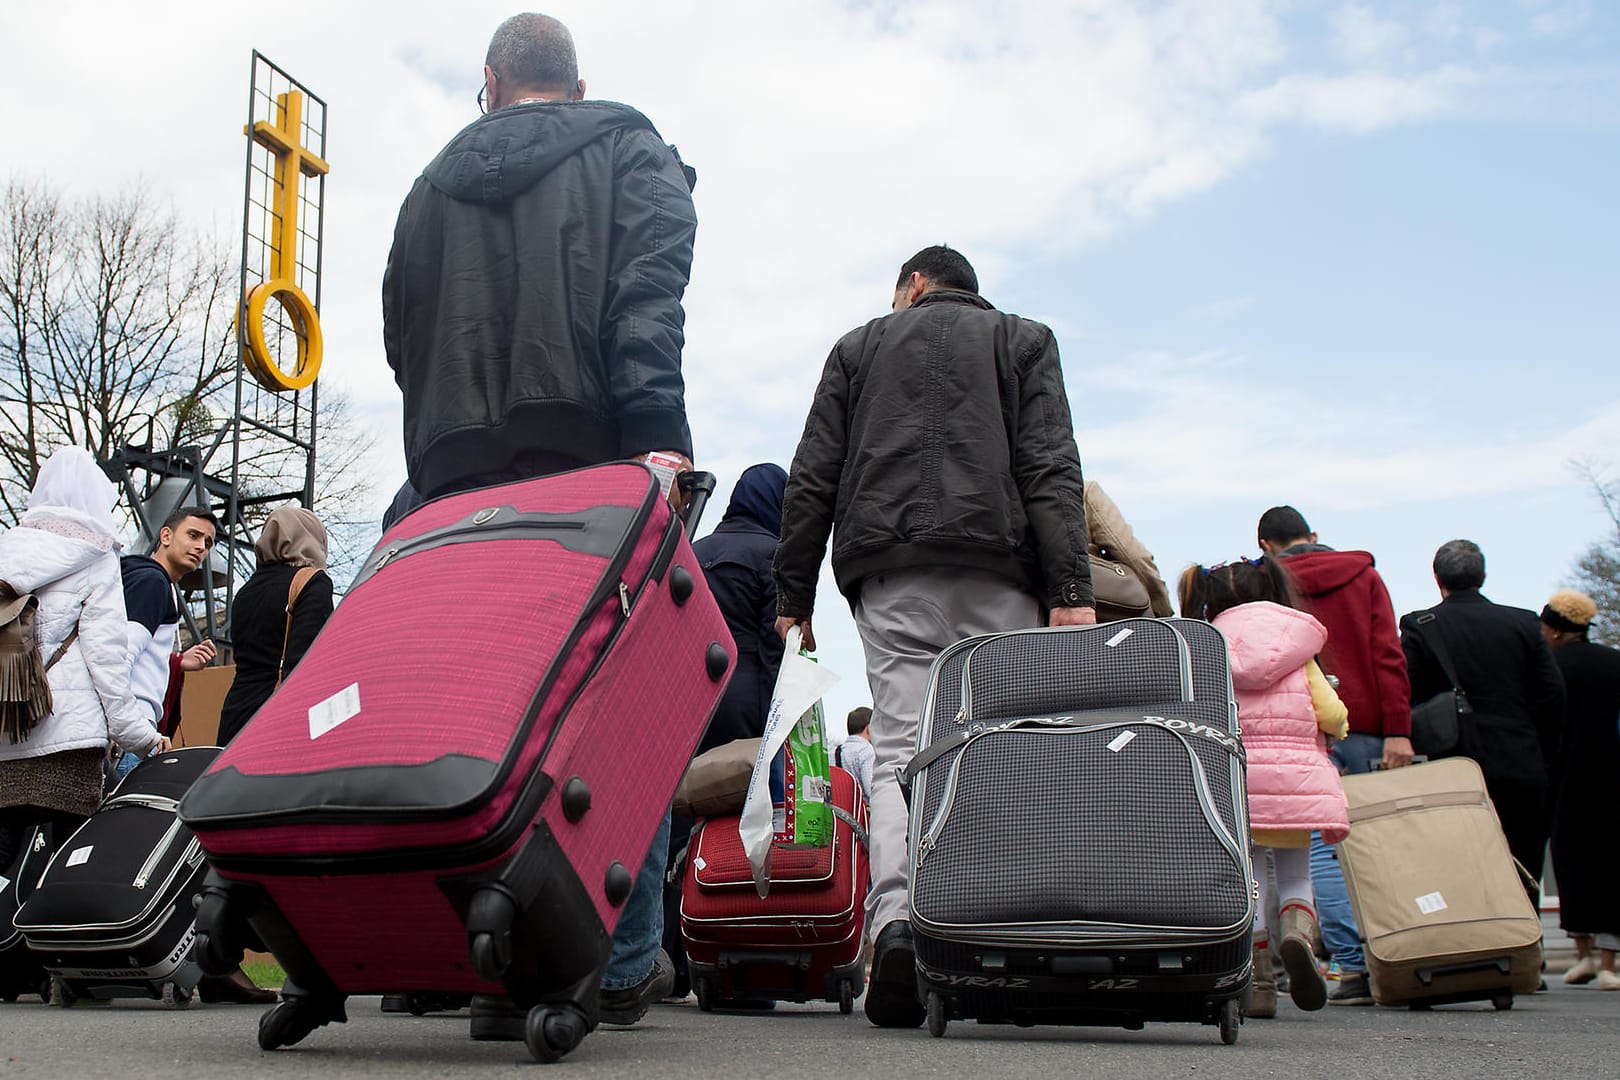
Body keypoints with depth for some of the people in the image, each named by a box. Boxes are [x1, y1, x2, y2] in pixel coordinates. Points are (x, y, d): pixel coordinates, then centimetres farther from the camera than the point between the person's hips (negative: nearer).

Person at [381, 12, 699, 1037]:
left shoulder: (432, 187, 25)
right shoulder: (631, 151, 13)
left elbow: (402, 341, 21)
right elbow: (647, 298, -6)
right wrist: (657, 433, -17)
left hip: (457, 476, 3)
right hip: (597, 462, -3)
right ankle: (624, 961, 1)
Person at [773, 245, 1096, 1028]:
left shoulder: (860, 345, 22)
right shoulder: (1024, 339, 19)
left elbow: (811, 479, 12)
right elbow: (1052, 469, 3)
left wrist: (793, 596, 12)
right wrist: (1071, 590, -5)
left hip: (889, 570, 1)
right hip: (998, 571, 0)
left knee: (899, 749, -5)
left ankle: (897, 917, -25)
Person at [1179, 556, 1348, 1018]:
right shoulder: (1298, 647, 11)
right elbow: (1330, 713, 4)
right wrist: (1338, 727, 27)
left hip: (1237, 776, 0)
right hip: (1297, 773, 1)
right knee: (1296, 873, 15)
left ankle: (1259, 982, 4)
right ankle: (1299, 931, -16)